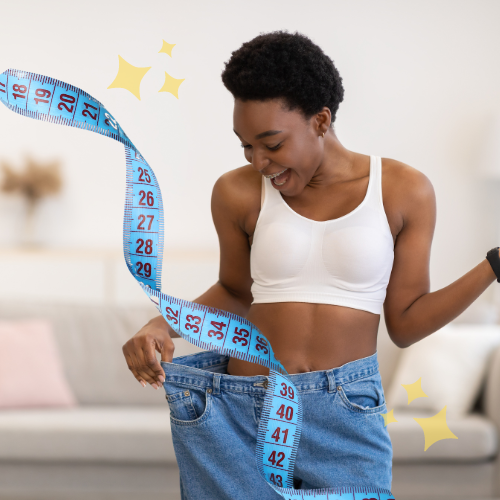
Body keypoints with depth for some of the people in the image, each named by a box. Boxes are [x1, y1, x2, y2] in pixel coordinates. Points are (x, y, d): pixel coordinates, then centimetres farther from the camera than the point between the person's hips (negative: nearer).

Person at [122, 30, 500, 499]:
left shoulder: (403, 191, -1)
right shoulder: (239, 193, 0)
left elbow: (404, 323, 2)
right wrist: (160, 327, -1)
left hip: (347, 420, -1)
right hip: (239, 416, 1)